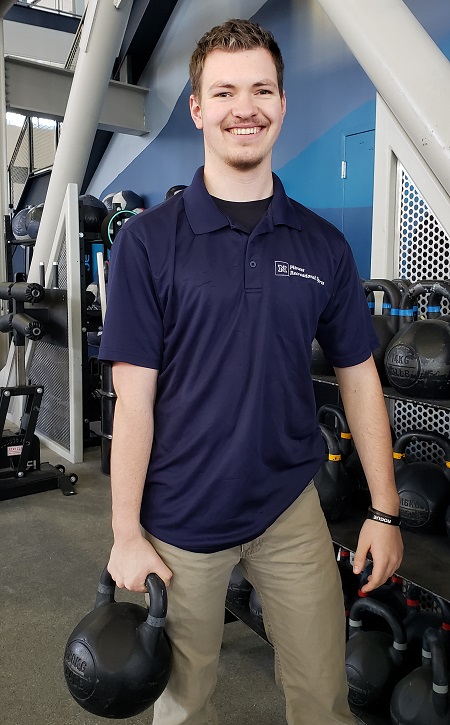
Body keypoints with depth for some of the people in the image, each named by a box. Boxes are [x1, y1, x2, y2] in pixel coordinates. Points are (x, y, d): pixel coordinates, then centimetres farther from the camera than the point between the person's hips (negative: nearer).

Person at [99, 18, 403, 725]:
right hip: (180, 519, -1)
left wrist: (385, 511, 3)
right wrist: (126, 533, -8)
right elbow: (135, 398, -9)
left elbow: (359, 377, 4)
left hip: (291, 508, 2)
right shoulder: (148, 240, -8)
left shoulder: (324, 245, 1)